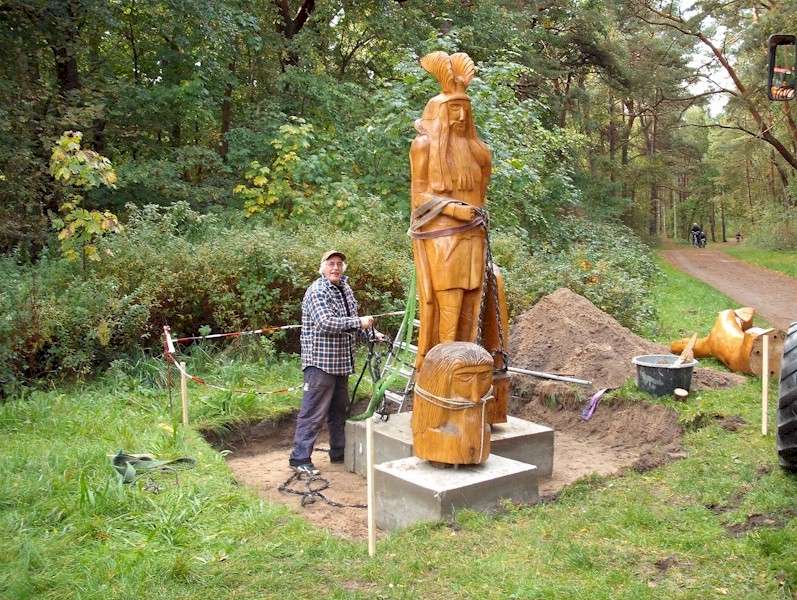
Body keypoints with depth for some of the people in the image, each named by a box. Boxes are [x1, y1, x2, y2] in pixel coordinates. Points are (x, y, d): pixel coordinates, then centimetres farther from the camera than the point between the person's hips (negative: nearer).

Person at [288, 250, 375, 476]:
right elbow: (325, 323, -25)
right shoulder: (317, 291, -13)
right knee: (314, 412, -8)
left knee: (339, 409, 18)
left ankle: (339, 452, 29)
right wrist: (358, 322, -22)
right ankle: (299, 458, -2)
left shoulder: (345, 289, 15)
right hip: (320, 362, -9)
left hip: (341, 362, 9)